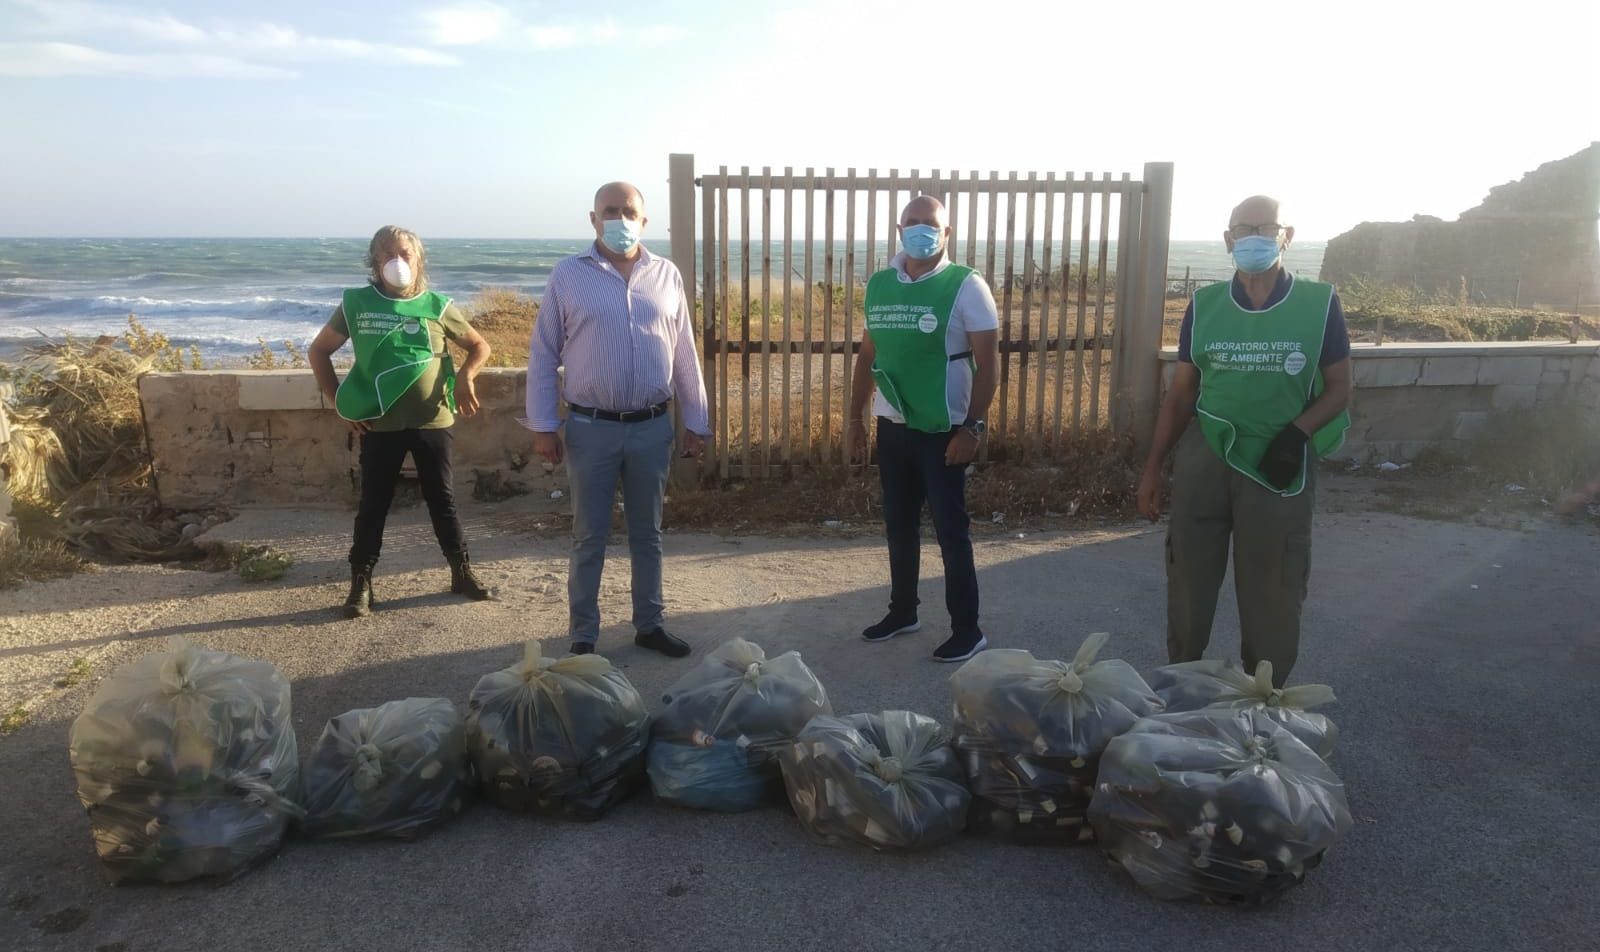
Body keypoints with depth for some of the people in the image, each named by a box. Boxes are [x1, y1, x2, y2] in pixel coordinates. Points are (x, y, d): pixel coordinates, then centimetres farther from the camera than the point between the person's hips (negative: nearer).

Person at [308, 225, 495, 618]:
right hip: (379, 425, 0)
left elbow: (479, 345, 11)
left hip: (433, 422, 0)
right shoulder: (356, 304, 0)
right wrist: (337, 401, 1)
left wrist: (466, 375, -8)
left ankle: (462, 573, 22)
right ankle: (360, 583, 17)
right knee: (373, 504, 7)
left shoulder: (436, 306, 0)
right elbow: (318, 351, 9)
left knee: (442, 500, 11)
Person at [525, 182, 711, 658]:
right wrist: (542, 425, -6)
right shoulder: (568, 275, -3)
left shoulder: (667, 275, 4)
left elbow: (684, 356, 8)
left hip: (652, 427, 2)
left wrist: (696, 422, 7)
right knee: (589, 537, 7)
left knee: (647, 533, 14)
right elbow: (543, 355, -1)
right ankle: (583, 636, 19)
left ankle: (650, 624, 28)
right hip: (591, 428, -2)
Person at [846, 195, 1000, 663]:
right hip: (892, 427, 5)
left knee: (951, 529, 1)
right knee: (898, 525, 15)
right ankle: (902, 611, 32)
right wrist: (855, 418, 12)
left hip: (943, 430, -5)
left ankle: (967, 630, 12)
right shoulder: (879, 285, 6)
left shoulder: (965, 286, -10)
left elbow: (988, 362, -11)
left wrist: (972, 427, -16)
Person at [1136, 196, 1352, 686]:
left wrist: (1297, 432, -16)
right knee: (1189, 582, 10)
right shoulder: (1204, 304, 3)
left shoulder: (1319, 303, -2)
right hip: (1203, 455, 2)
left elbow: (1339, 389, 3)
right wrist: (1152, 468, 5)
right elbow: (1180, 394, 7)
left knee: (1272, 594, 6)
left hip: (1278, 464, -2)